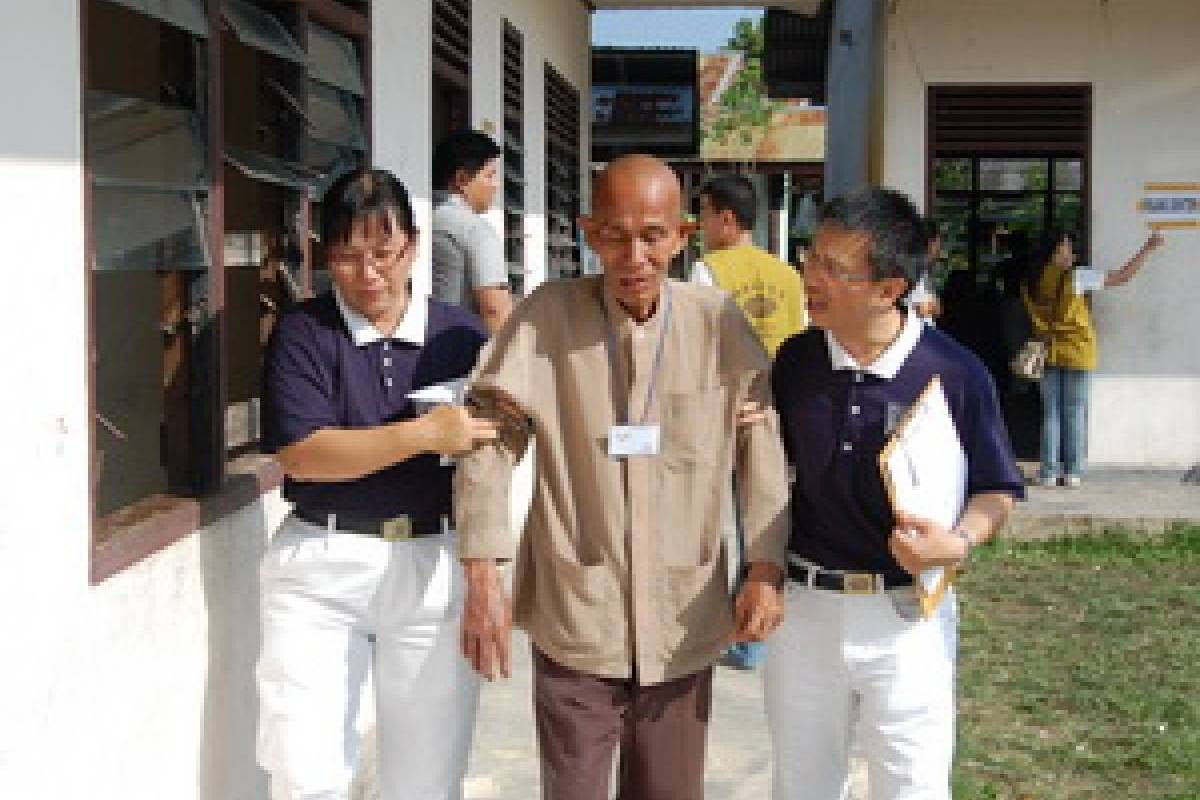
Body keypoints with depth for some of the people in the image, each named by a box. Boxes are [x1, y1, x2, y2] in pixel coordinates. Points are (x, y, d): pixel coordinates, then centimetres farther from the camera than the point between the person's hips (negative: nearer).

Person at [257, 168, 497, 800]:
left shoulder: (460, 335, 5)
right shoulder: (303, 332, -2)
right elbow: (301, 455, -13)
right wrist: (426, 434, -20)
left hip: (436, 565, 2)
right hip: (321, 565, -2)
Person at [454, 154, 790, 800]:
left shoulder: (721, 325, -2)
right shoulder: (546, 315, -6)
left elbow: (760, 443, 2)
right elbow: (490, 434, -7)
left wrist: (765, 567, -5)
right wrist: (482, 574, -13)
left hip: (682, 624, 2)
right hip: (572, 621, -1)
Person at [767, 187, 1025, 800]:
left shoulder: (955, 373, -13)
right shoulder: (795, 360, -3)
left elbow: (995, 490, -3)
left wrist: (959, 541, -23)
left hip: (906, 614, -3)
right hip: (803, 604, 3)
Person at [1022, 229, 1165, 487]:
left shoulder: (1030, 284, 0)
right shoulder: (1074, 278, -12)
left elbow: (1035, 320, 6)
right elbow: (1122, 277, -9)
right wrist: (1148, 248, -2)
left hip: (1049, 354, 3)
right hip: (1077, 354, -3)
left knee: (1051, 413, 7)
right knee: (1075, 412, 4)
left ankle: (1049, 471, 4)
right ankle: (1072, 471, 5)